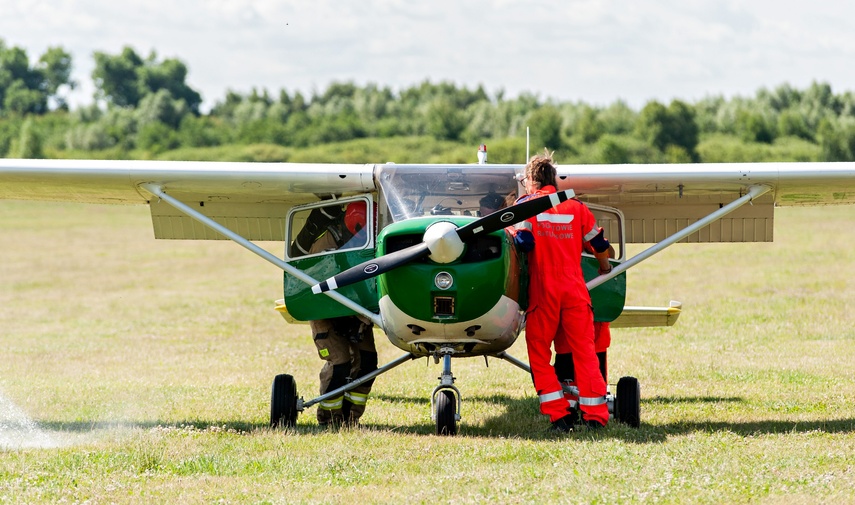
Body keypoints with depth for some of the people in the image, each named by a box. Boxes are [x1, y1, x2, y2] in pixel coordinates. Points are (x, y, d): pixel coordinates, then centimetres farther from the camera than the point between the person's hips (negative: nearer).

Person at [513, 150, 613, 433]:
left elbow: (525, 242, -12)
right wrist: (605, 267, 34)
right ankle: (595, 415, 1)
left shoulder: (527, 204, 2)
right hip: (575, 289, 3)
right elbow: (599, 244, 15)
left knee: (539, 352, 8)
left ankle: (559, 415, 1)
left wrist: (511, 235, 8)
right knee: (584, 352, 5)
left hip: (543, 290, -3)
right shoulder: (577, 207, 10)